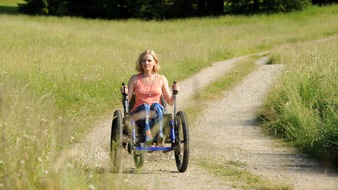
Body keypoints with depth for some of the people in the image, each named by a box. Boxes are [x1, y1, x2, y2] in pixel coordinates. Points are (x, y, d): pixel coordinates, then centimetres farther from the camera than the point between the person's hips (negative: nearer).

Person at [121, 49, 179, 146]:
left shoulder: (161, 79, 13)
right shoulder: (135, 79, 11)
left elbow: (170, 102, 13)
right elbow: (126, 102, 8)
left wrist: (174, 92, -6)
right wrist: (125, 94, -13)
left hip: (157, 112, 1)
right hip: (139, 113, 0)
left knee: (156, 105, -34)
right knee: (144, 107, -35)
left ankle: (158, 137, -54)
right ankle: (148, 138, -58)